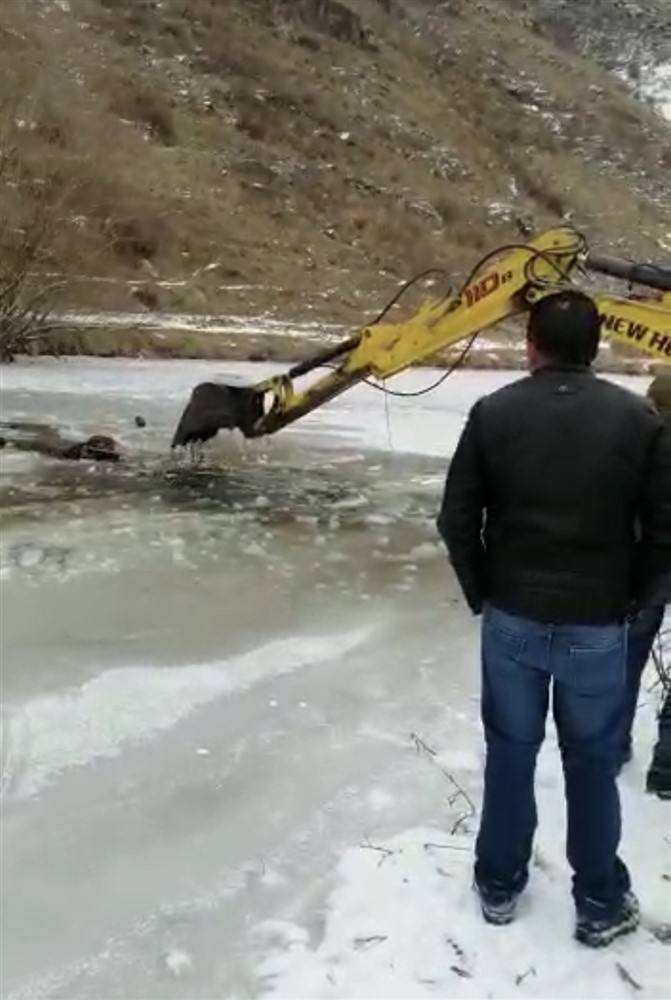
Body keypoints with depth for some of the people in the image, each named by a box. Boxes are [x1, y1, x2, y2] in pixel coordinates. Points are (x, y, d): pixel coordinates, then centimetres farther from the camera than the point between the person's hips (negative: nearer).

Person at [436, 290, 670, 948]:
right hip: (597, 628, 0)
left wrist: (483, 594, 8)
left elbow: (457, 519, -5)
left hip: (512, 619, 1)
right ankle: (600, 905, 29)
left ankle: (499, 885, 32)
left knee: (510, 753, 16)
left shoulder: (493, 413, -6)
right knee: (593, 765, 14)